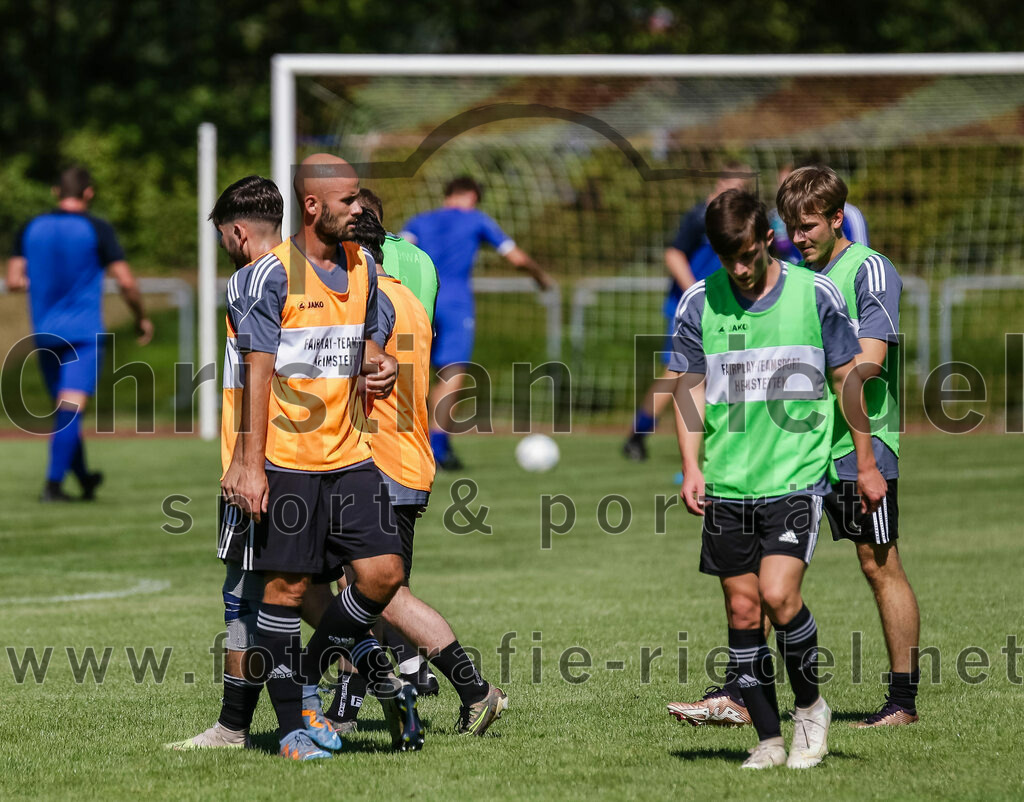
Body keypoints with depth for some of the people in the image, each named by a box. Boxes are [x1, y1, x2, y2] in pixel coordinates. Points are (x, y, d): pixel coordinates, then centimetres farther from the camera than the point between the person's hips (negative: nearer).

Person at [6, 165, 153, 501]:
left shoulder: (31, 229, 4)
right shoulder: (97, 230, -7)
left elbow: (13, 281, 3)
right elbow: (126, 282, -10)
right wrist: (142, 318, 6)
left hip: (44, 333, 5)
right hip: (84, 334, -5)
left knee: (64, 410, 17)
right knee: (71, 409, -9)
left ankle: (84, 477, 31)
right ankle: (53, 483, -18)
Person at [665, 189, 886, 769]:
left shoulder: (816, 295, -2)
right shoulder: (699, 302, 2)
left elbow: (847, 379, 7)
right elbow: (690, 387, 8)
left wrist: (866, 464, 9)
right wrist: (692, 467, -3)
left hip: (798, 476, -3)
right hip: (727, 484, 3)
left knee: (778, 595, -18)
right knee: (743, 612, 3)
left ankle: (811, 706, 6)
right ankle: (769, 739, 12)